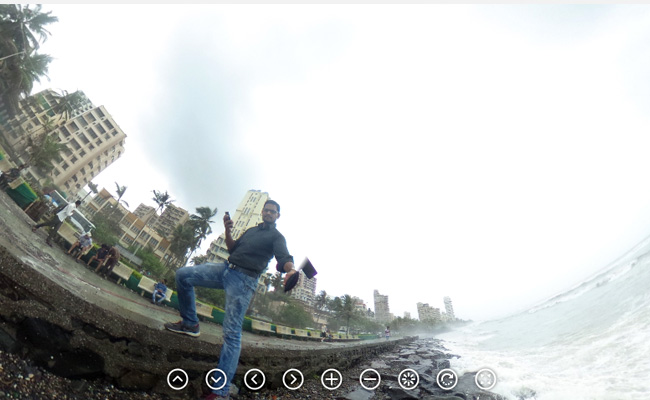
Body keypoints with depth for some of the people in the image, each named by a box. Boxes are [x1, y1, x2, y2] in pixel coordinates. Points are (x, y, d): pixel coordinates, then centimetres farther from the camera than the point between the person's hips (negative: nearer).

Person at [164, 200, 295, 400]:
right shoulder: (251, 230, 23)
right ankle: (190, 324, 10)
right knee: (183, 274, 0)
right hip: (226, 270, 7)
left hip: (244, 280, -7)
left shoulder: (276, 236, 0)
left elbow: (284, 258, -17)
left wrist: (290, 269, -40)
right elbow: (233, 249, 22)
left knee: (232, 332, -10)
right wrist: (228, 230, 4)